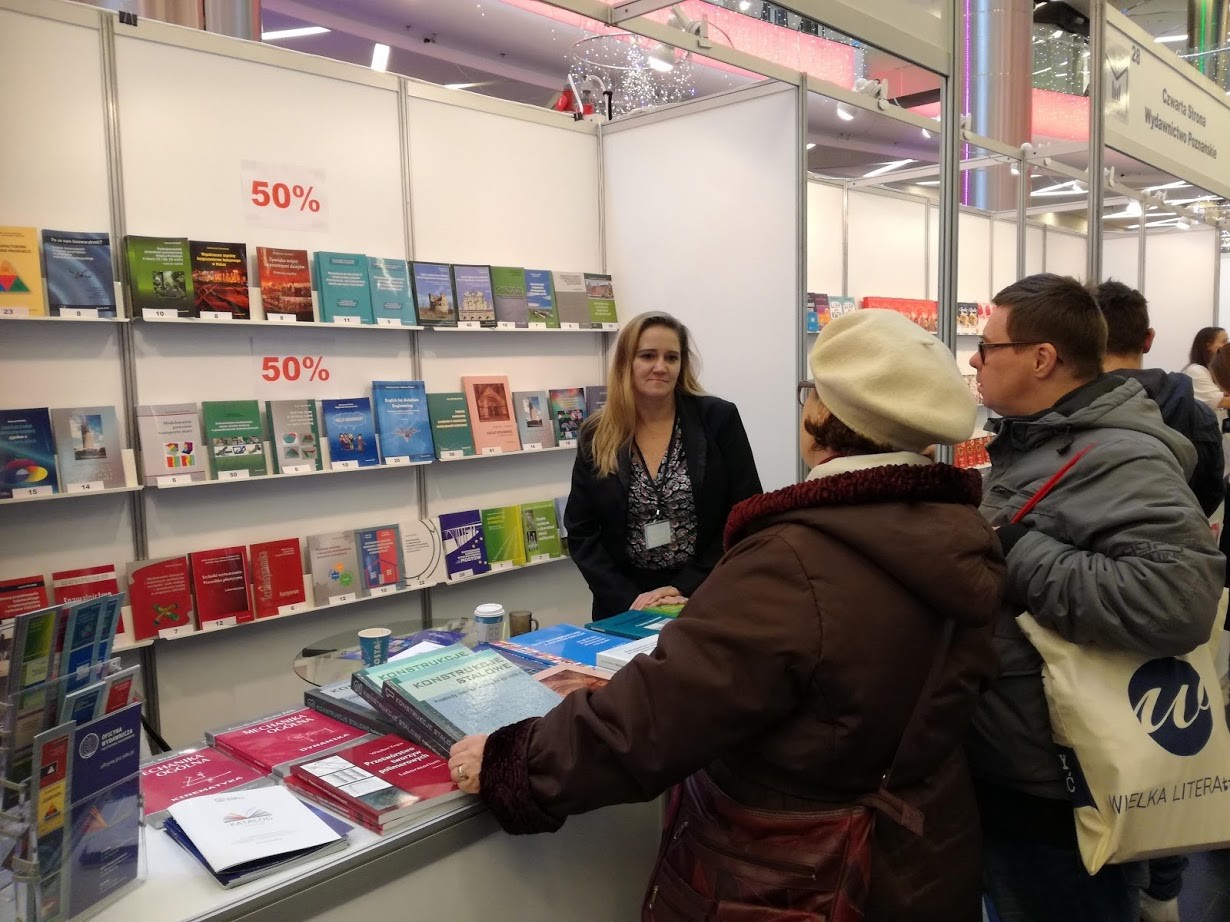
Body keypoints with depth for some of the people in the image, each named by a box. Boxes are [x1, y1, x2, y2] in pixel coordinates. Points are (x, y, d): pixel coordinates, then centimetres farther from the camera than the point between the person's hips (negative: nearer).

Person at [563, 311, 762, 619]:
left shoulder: (719, 418, -6)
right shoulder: (597, 436, -1)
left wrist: (687, 587, -13)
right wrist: (629, 598, -12)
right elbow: (581, 532, -1)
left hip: (705, 600, -1)